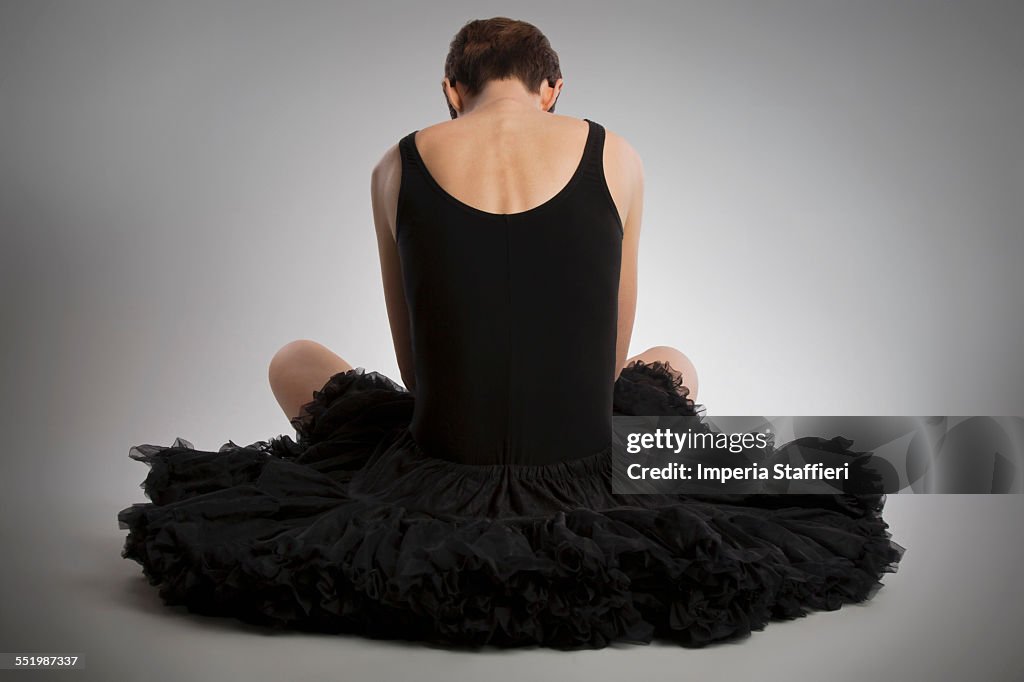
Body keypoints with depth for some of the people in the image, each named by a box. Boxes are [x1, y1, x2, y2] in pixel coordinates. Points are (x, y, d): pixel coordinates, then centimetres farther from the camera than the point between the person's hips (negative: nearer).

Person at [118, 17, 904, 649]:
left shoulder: (398, 166, 0)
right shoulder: (615, 158, -1)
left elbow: (415, 363, 9)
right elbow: (612, 354, 10)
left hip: (440, 476, 0)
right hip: (586, 478, 1)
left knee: (293, 361, 28)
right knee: (673, 364, 34)